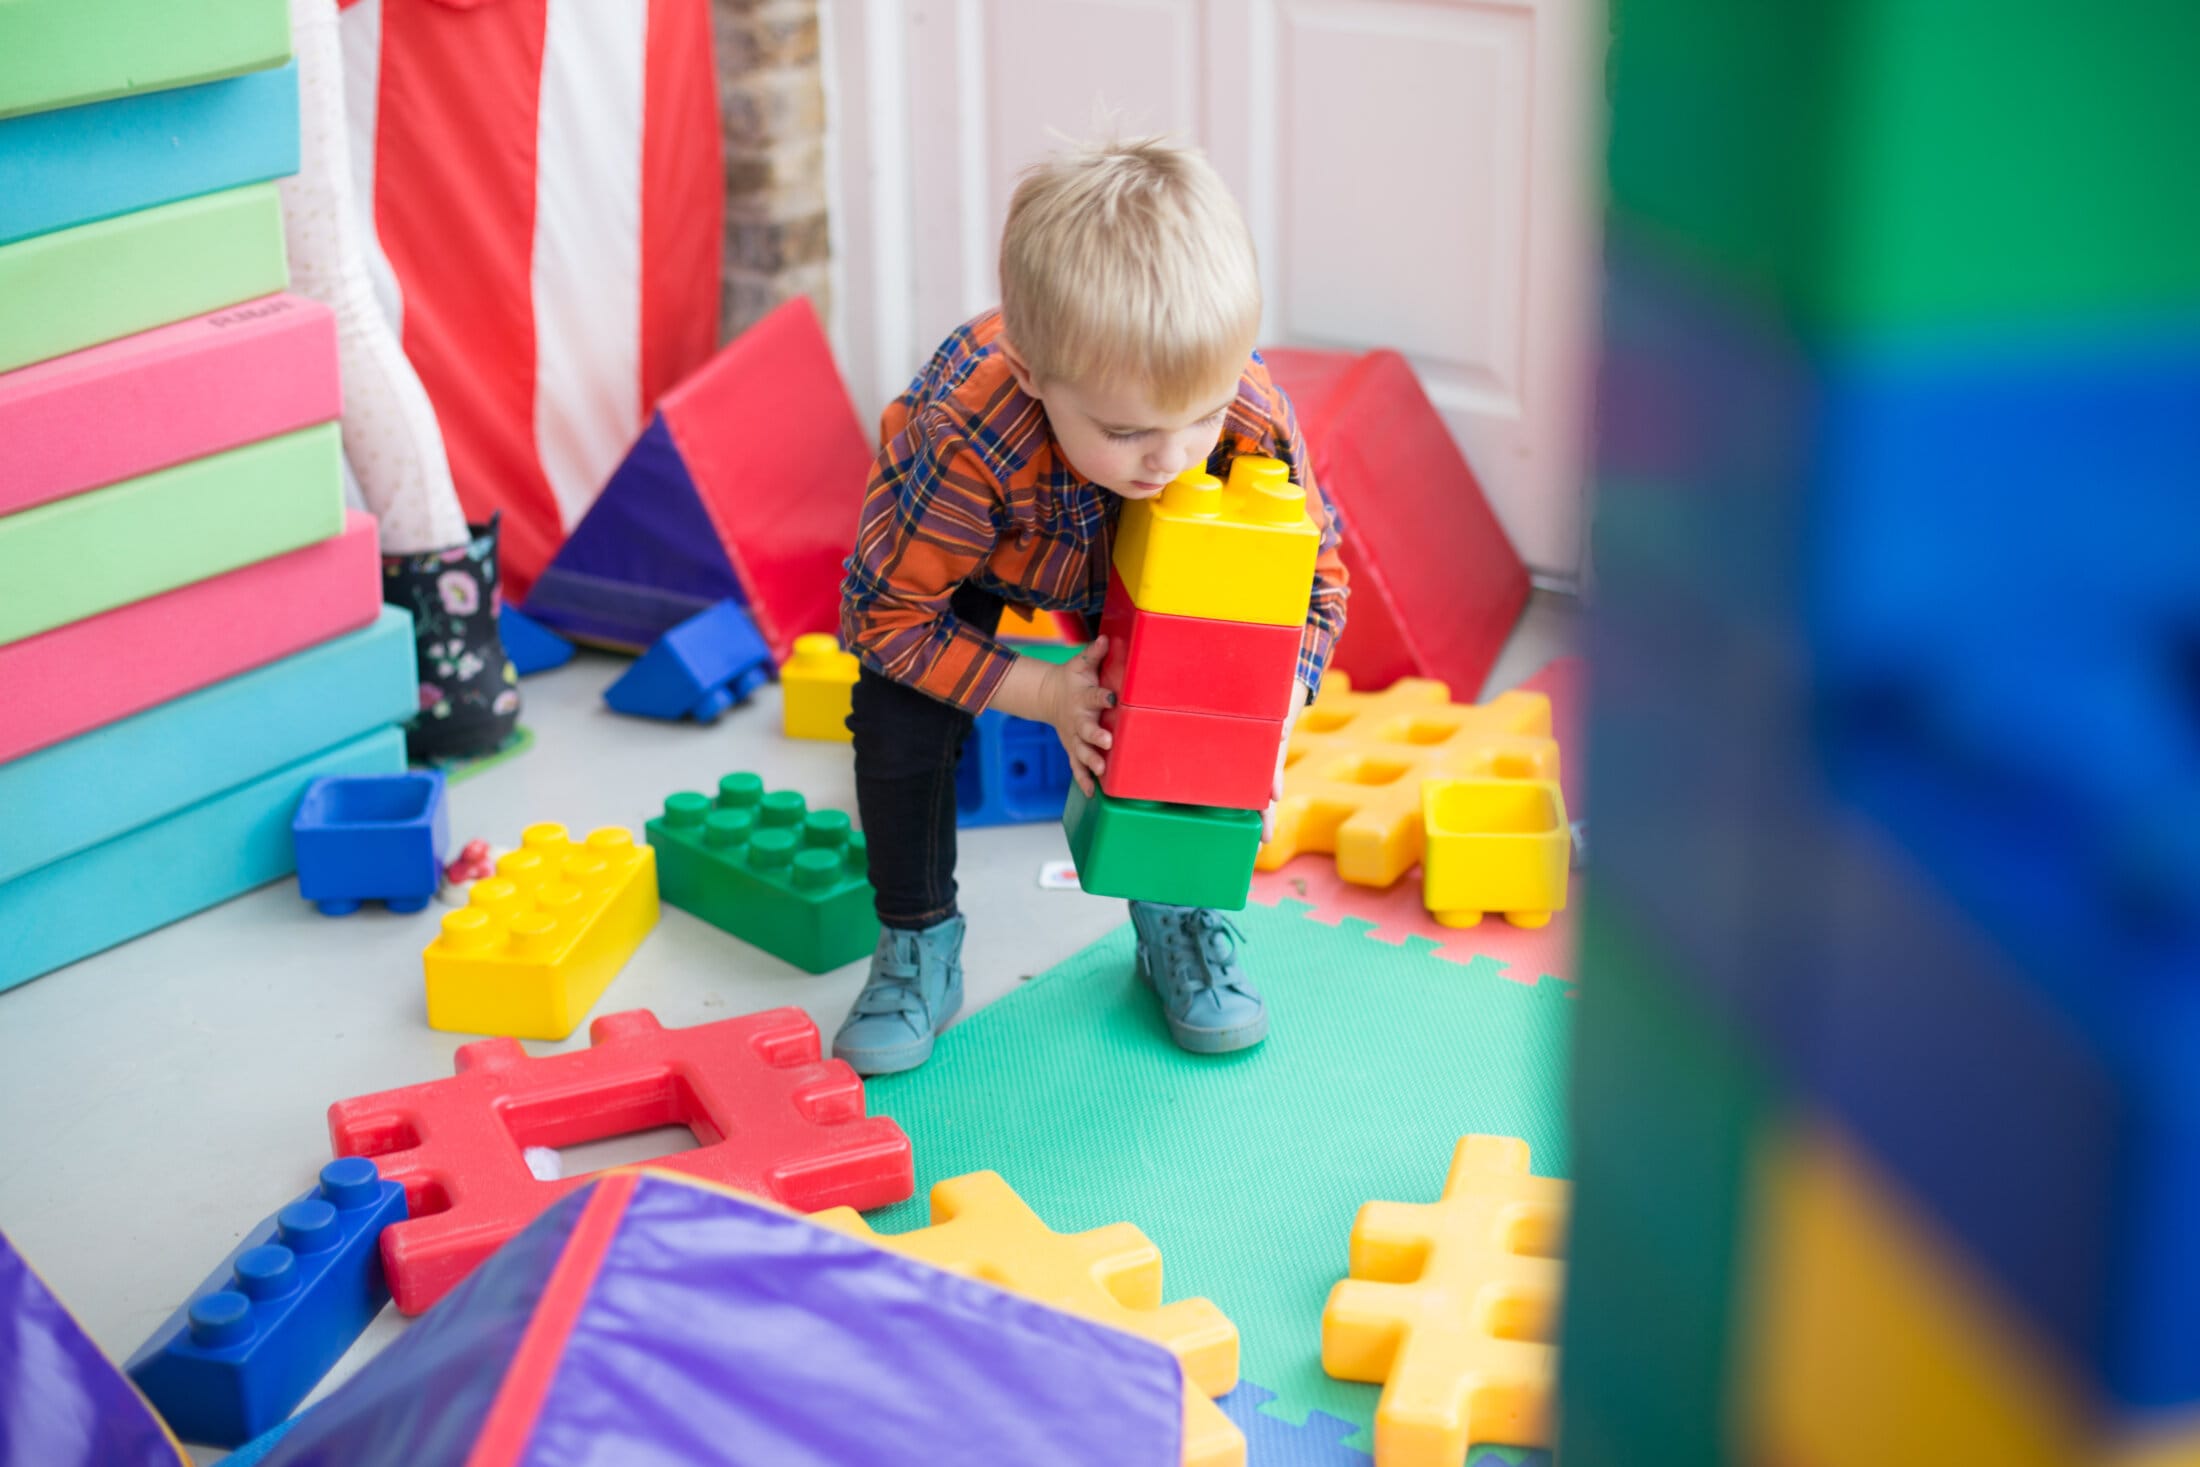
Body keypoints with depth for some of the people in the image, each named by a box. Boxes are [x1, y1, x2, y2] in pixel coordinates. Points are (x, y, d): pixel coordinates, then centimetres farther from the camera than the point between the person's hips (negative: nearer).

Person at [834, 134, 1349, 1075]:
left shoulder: (1254, 424, -39)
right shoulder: (966, 439, -47)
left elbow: (1315, 583, -20)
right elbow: (890, 611, -31)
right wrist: (1043, 694, -36)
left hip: (1143, 571, 2)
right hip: (966, 553, -2)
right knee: (901, 717, -19)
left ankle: (1179, 916, 10)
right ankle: (918, 947, 4)